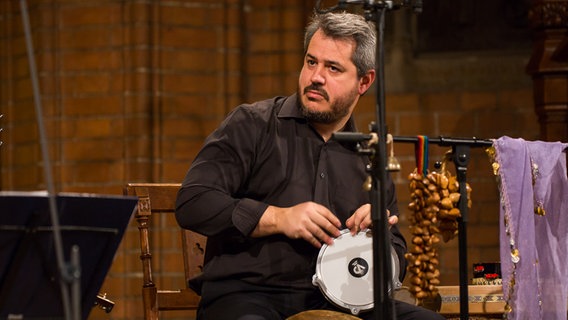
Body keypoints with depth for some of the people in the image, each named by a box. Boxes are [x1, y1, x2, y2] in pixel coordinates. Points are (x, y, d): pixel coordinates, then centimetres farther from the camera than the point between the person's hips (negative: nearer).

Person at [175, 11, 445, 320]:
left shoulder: (368, 159, 17)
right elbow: (192, 203, -7)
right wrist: (279, 219, -13)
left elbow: (395, 266, 21)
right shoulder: (252, 124, 4)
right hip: (245, 294, -4)